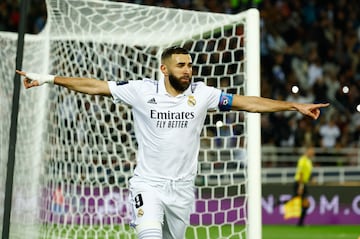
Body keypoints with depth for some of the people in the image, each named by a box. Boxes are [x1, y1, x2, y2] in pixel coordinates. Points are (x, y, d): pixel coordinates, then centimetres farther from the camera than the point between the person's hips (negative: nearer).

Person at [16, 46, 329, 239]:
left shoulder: (202, 93, -2)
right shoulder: (142, 90, -5)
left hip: (182, 188, 3)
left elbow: (249, 102, -1)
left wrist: (295, 106, -5)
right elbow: (93, 86, -2)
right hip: (148, 184, -2)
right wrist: (48, 79, -5)